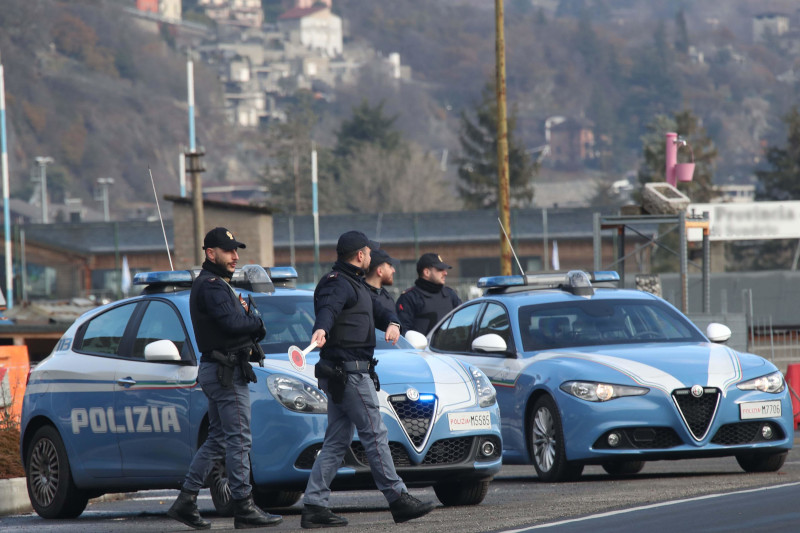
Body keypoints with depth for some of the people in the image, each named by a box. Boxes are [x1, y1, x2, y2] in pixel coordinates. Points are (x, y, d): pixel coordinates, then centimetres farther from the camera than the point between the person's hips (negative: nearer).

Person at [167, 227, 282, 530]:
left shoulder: (216, 285, 22)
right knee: (239, 440, -9)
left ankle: (186, 502, 12)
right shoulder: (211, 286, -12)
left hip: (216, 372, 11)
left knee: (217, 440, 12)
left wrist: (247, 315, -3)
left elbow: (241, 321, 19)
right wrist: (255, 319, -4)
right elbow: (233, 324, -23)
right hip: (226, 371, -11)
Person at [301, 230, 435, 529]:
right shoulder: (339, 284, -11)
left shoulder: (354, 283, 23)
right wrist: (321, 330, -53)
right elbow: (327, 309, -31)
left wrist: (391, 323, -2)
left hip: (340, 375, 11)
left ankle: (314, 507, 3)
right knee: (375, 434, -6)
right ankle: (397, 499, -3)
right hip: (350, 372, -11)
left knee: (337, 442, 7)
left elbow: (377, 311, 23)